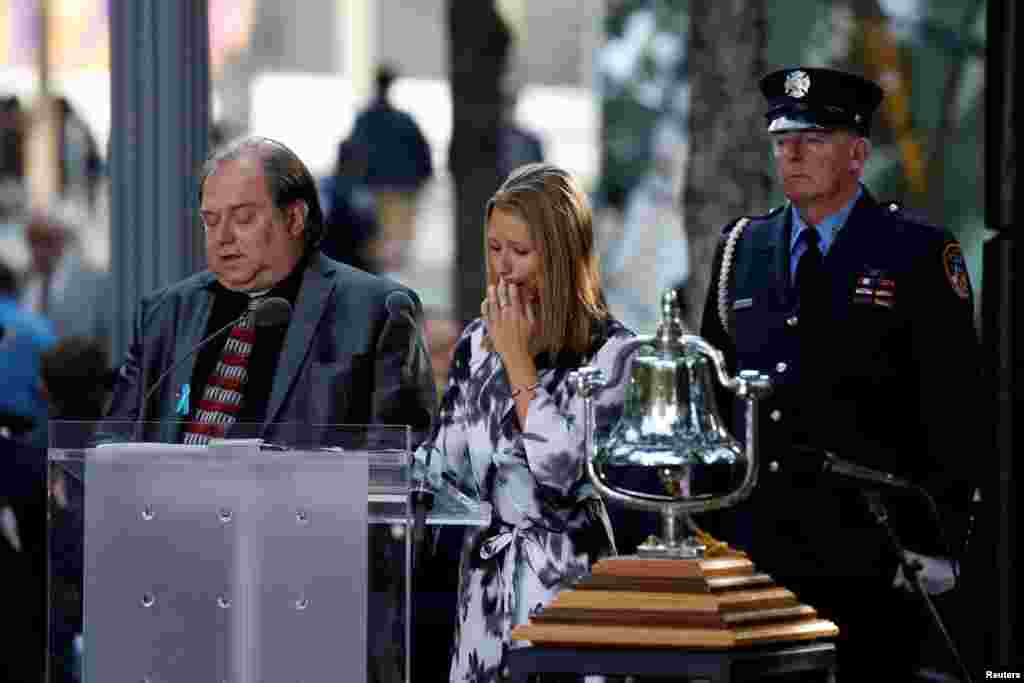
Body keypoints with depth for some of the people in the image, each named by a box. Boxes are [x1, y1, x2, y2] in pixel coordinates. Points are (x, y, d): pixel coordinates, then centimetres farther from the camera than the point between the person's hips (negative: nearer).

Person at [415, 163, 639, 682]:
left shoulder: (610, 350, -9)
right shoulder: (478, 341, 8)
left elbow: (561, 469, -18)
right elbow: (444, 463, 8)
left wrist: (518, 359, -13)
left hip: (563, 579, -5)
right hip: (486, 575, 5)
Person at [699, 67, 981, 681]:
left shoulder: (920, 254, -2)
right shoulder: (743, 249, 12)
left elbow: (954, 413, -4)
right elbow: (714, 393, 16)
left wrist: (936, 547, -10)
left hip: (867, 560, -4)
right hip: (753, 554, 4)